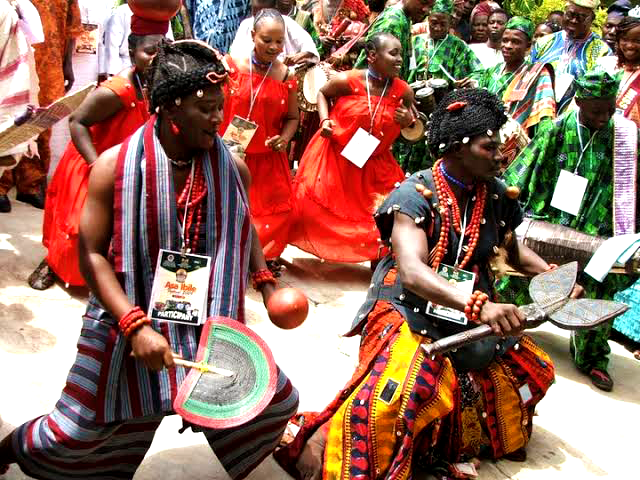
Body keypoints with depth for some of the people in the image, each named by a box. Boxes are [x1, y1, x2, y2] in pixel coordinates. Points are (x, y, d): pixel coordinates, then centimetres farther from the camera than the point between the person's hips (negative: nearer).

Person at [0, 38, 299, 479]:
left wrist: (265, 281, 1)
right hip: (131, 318, -3)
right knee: (74, 436, 4)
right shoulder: (115, 166, -17)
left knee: (279, 402, 10)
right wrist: (135, 326, -24)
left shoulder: (232, 167, -7)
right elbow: (92, 255, -15)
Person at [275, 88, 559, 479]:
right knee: (396, 392, -32)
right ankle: (321, 441, -14)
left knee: (534, 370, 8)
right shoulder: (416, 194, -16)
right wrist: (480, 305, -45)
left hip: (469, 317, 7)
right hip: (409, 312, -7)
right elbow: (412, 271, -31)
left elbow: (514, 249, 22)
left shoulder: (497, 196, 3)